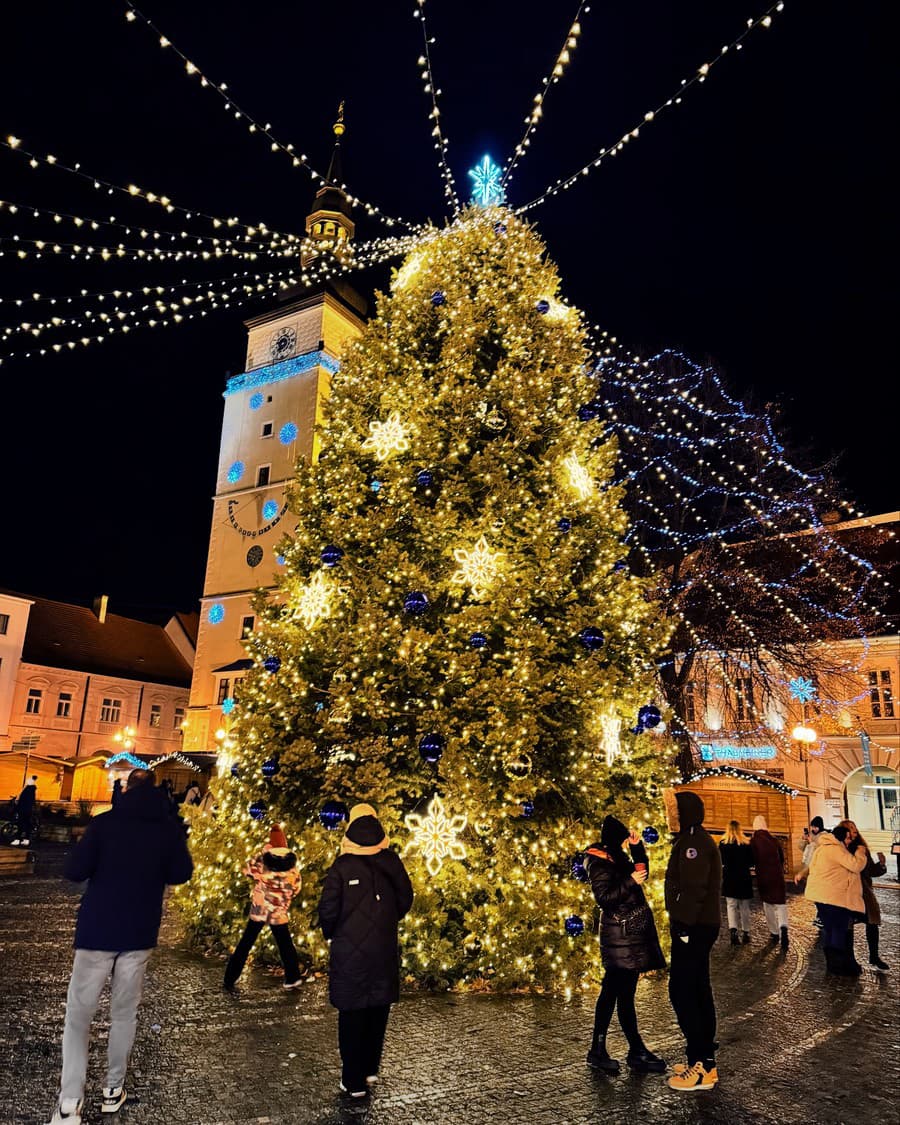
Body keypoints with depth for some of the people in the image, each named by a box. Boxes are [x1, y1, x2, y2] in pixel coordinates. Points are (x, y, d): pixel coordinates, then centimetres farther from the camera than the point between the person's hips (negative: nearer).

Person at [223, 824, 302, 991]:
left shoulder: (262, 858, -10)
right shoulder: (291, 863, -7)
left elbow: (248, 870, 5)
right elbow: (295, 887, 1)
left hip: (259, 909, 0)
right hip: (279, 911, 0)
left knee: (245, 943, 13)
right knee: (285, 945, 15)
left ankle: (230, 978, 16)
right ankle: (293, 978, 22)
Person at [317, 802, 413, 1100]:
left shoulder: (341, 866, -14)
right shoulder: (392, 862, -7)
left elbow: (328, 909, -14)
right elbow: (405, 900, 1)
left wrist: (330, 933, 7)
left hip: (349, 952, -2)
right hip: (384, 951, 3)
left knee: (352, 1015, 10)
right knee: (378, 1010, 19)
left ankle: (354, 1081, 16)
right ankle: (370, 1069, 30)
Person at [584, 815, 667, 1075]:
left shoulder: (617, 858, 12)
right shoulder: (599, 863, -15)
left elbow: (640, 872, 22)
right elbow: (604, 897, -21)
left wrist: (637, 848, 10)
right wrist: (630, 882, -24)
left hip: (631, 931, 9)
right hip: (620, 935, -9)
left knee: (612, 991, 12)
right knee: (624, 994, 0)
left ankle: (598, 1051, 19)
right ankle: (637, 1052, 9)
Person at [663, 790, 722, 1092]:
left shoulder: (694, 841, -17)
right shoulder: (692, 839, 15)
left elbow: (693, 889, -24)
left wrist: (684, 926, -22)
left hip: (694, 928, -10)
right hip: (699, 927, 10)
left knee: (681, 991, -6)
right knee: (698, 991, 15)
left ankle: (702, 1066, -1)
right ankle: (705, 1060, 23)